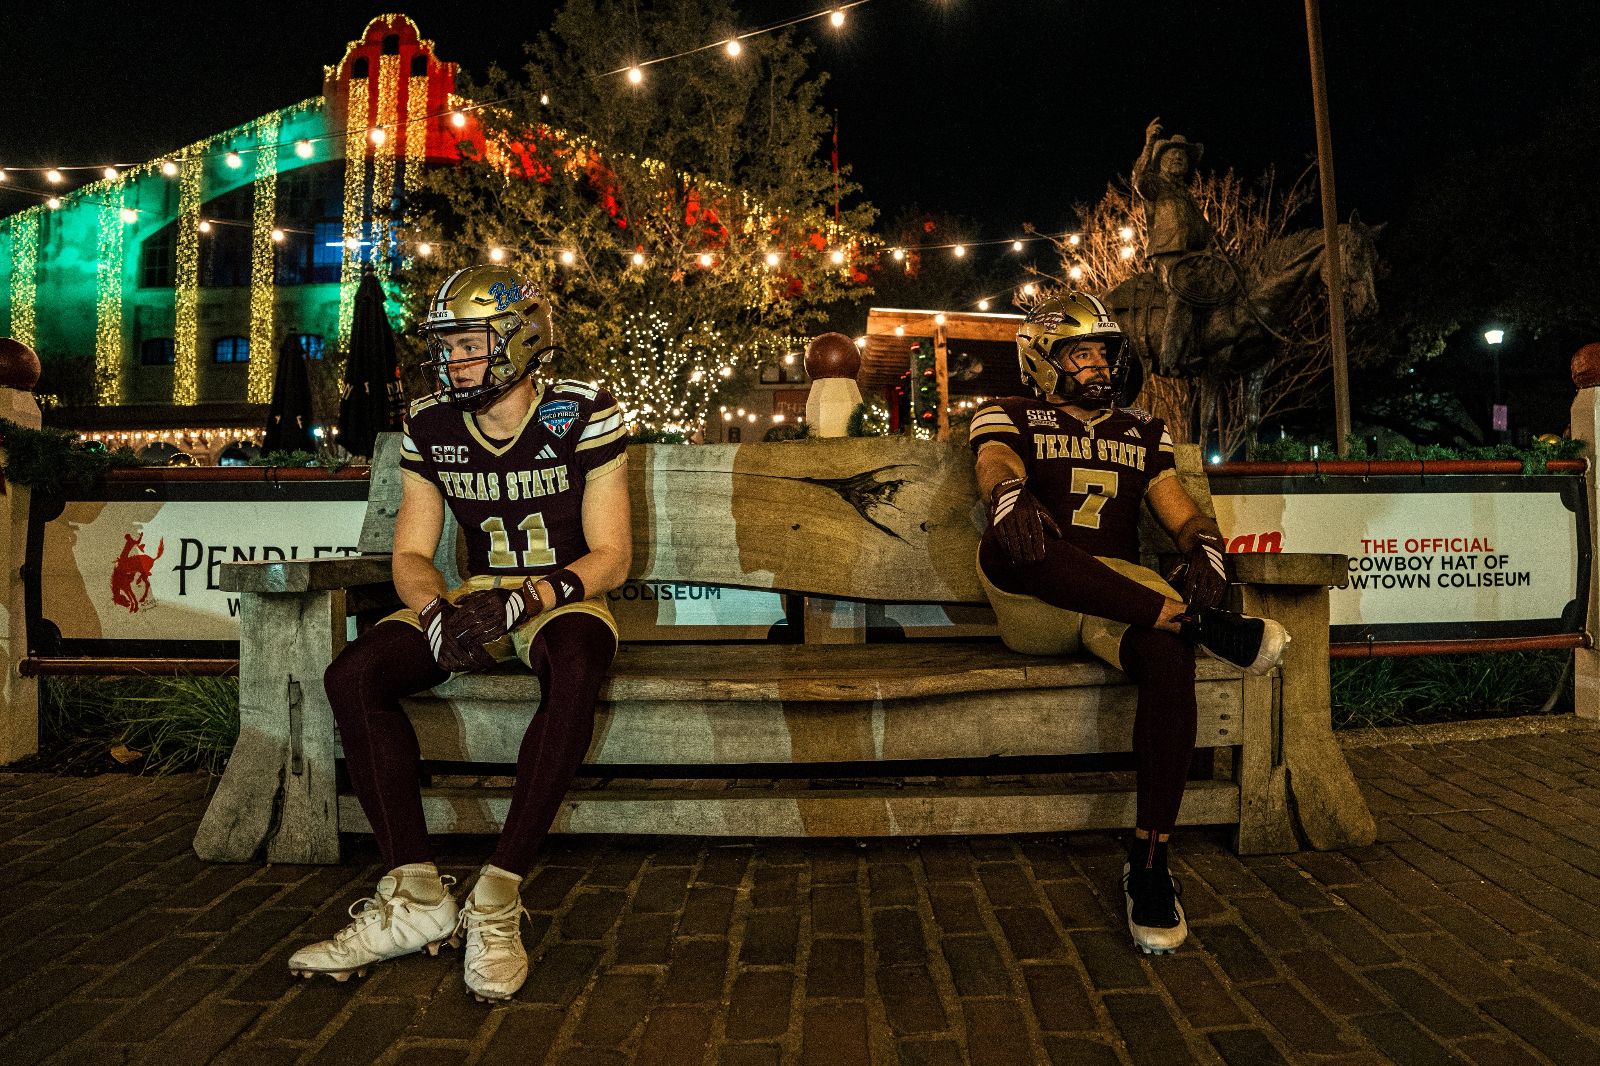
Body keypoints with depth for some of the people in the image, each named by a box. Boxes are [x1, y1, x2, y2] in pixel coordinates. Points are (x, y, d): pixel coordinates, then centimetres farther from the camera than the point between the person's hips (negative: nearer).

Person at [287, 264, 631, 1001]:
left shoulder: (582, 415, -11)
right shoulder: (431, 426, 1)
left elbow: (610, 556, -12)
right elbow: (410, 556, 2)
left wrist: (528, 598, -30)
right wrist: (438, 609, -22)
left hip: (563, 597, -4)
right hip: (476, 598, 5)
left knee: (574, 672, -39)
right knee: (353, 675, -20)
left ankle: (497, 900, -31)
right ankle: (415, 896, -18)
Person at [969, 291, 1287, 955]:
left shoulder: (1142, 434, 25)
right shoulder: (1012, 421, 14)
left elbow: (1184, 515, 17)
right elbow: (998, 469, -11)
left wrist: (1204, 551, -9)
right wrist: (1012, 497, -37)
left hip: (1121, 597, 3)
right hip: (1033, 611, -2)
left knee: (1169, 655, -33)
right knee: (1005, 545, -38)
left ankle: (1149, 862, -25)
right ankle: (1198, 623, -35)